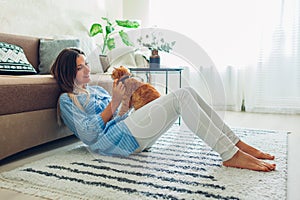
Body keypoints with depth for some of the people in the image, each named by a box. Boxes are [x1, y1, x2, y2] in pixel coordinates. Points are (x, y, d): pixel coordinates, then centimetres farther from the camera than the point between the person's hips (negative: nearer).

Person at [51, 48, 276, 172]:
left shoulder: (97, 89, 29)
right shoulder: (67, 100, 7)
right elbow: (88, 132, -8)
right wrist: (113, 105, -14)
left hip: (133, 134, 8)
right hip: (115, 139, -8)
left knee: (187, 92, -11)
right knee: (181, 97, -23)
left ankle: (236, 144, -12)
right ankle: (231, 156, -27)